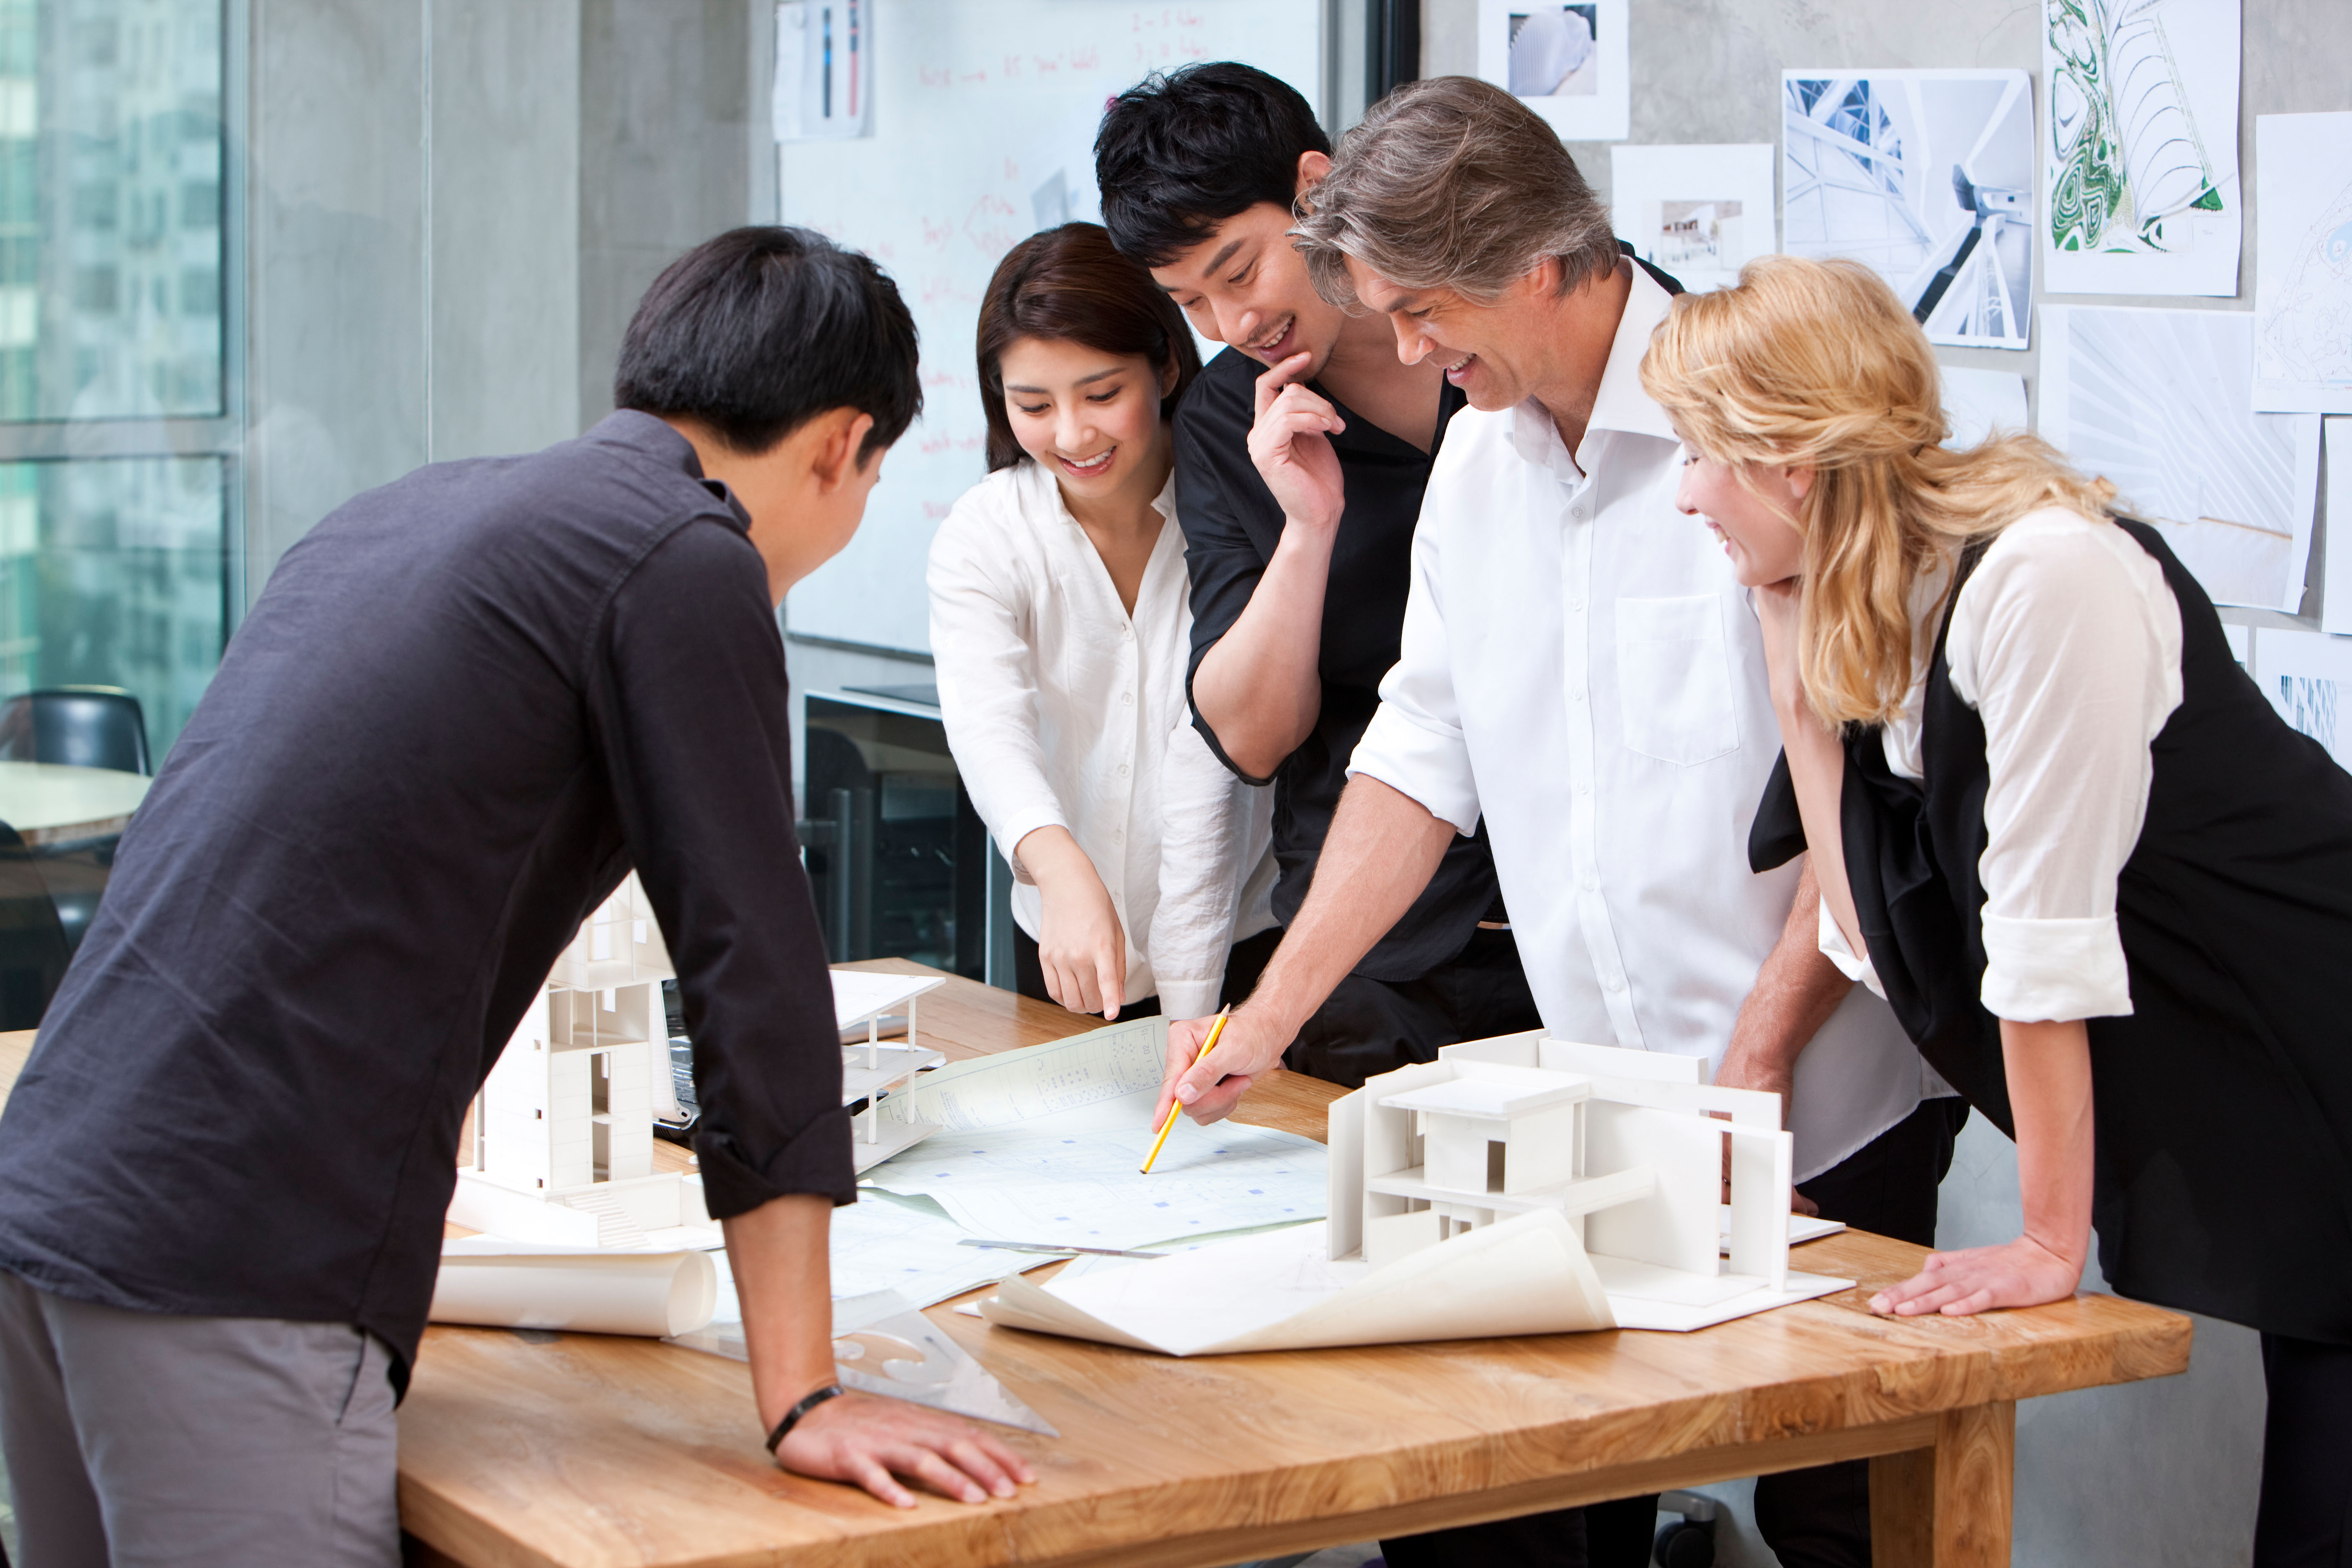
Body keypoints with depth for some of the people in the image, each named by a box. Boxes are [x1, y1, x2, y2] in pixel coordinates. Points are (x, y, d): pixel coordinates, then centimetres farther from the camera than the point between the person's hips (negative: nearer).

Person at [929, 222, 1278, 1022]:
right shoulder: (982, 536, -7)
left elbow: (1210, 761, -19)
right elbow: (989, 725, -24)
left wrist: (1188, 1006, -26)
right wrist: (1060, 865, -46)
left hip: (1242, 951, -2)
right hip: (1065, 953, 2)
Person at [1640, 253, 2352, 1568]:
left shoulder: (2045, 576, -24)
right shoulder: (1858, 611, 3)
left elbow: (2049, 932, -22)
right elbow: (1877, 939, 1)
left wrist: (2051, 1242, -18)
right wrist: (1796, 664, -1)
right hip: (2174, 1133, 8)